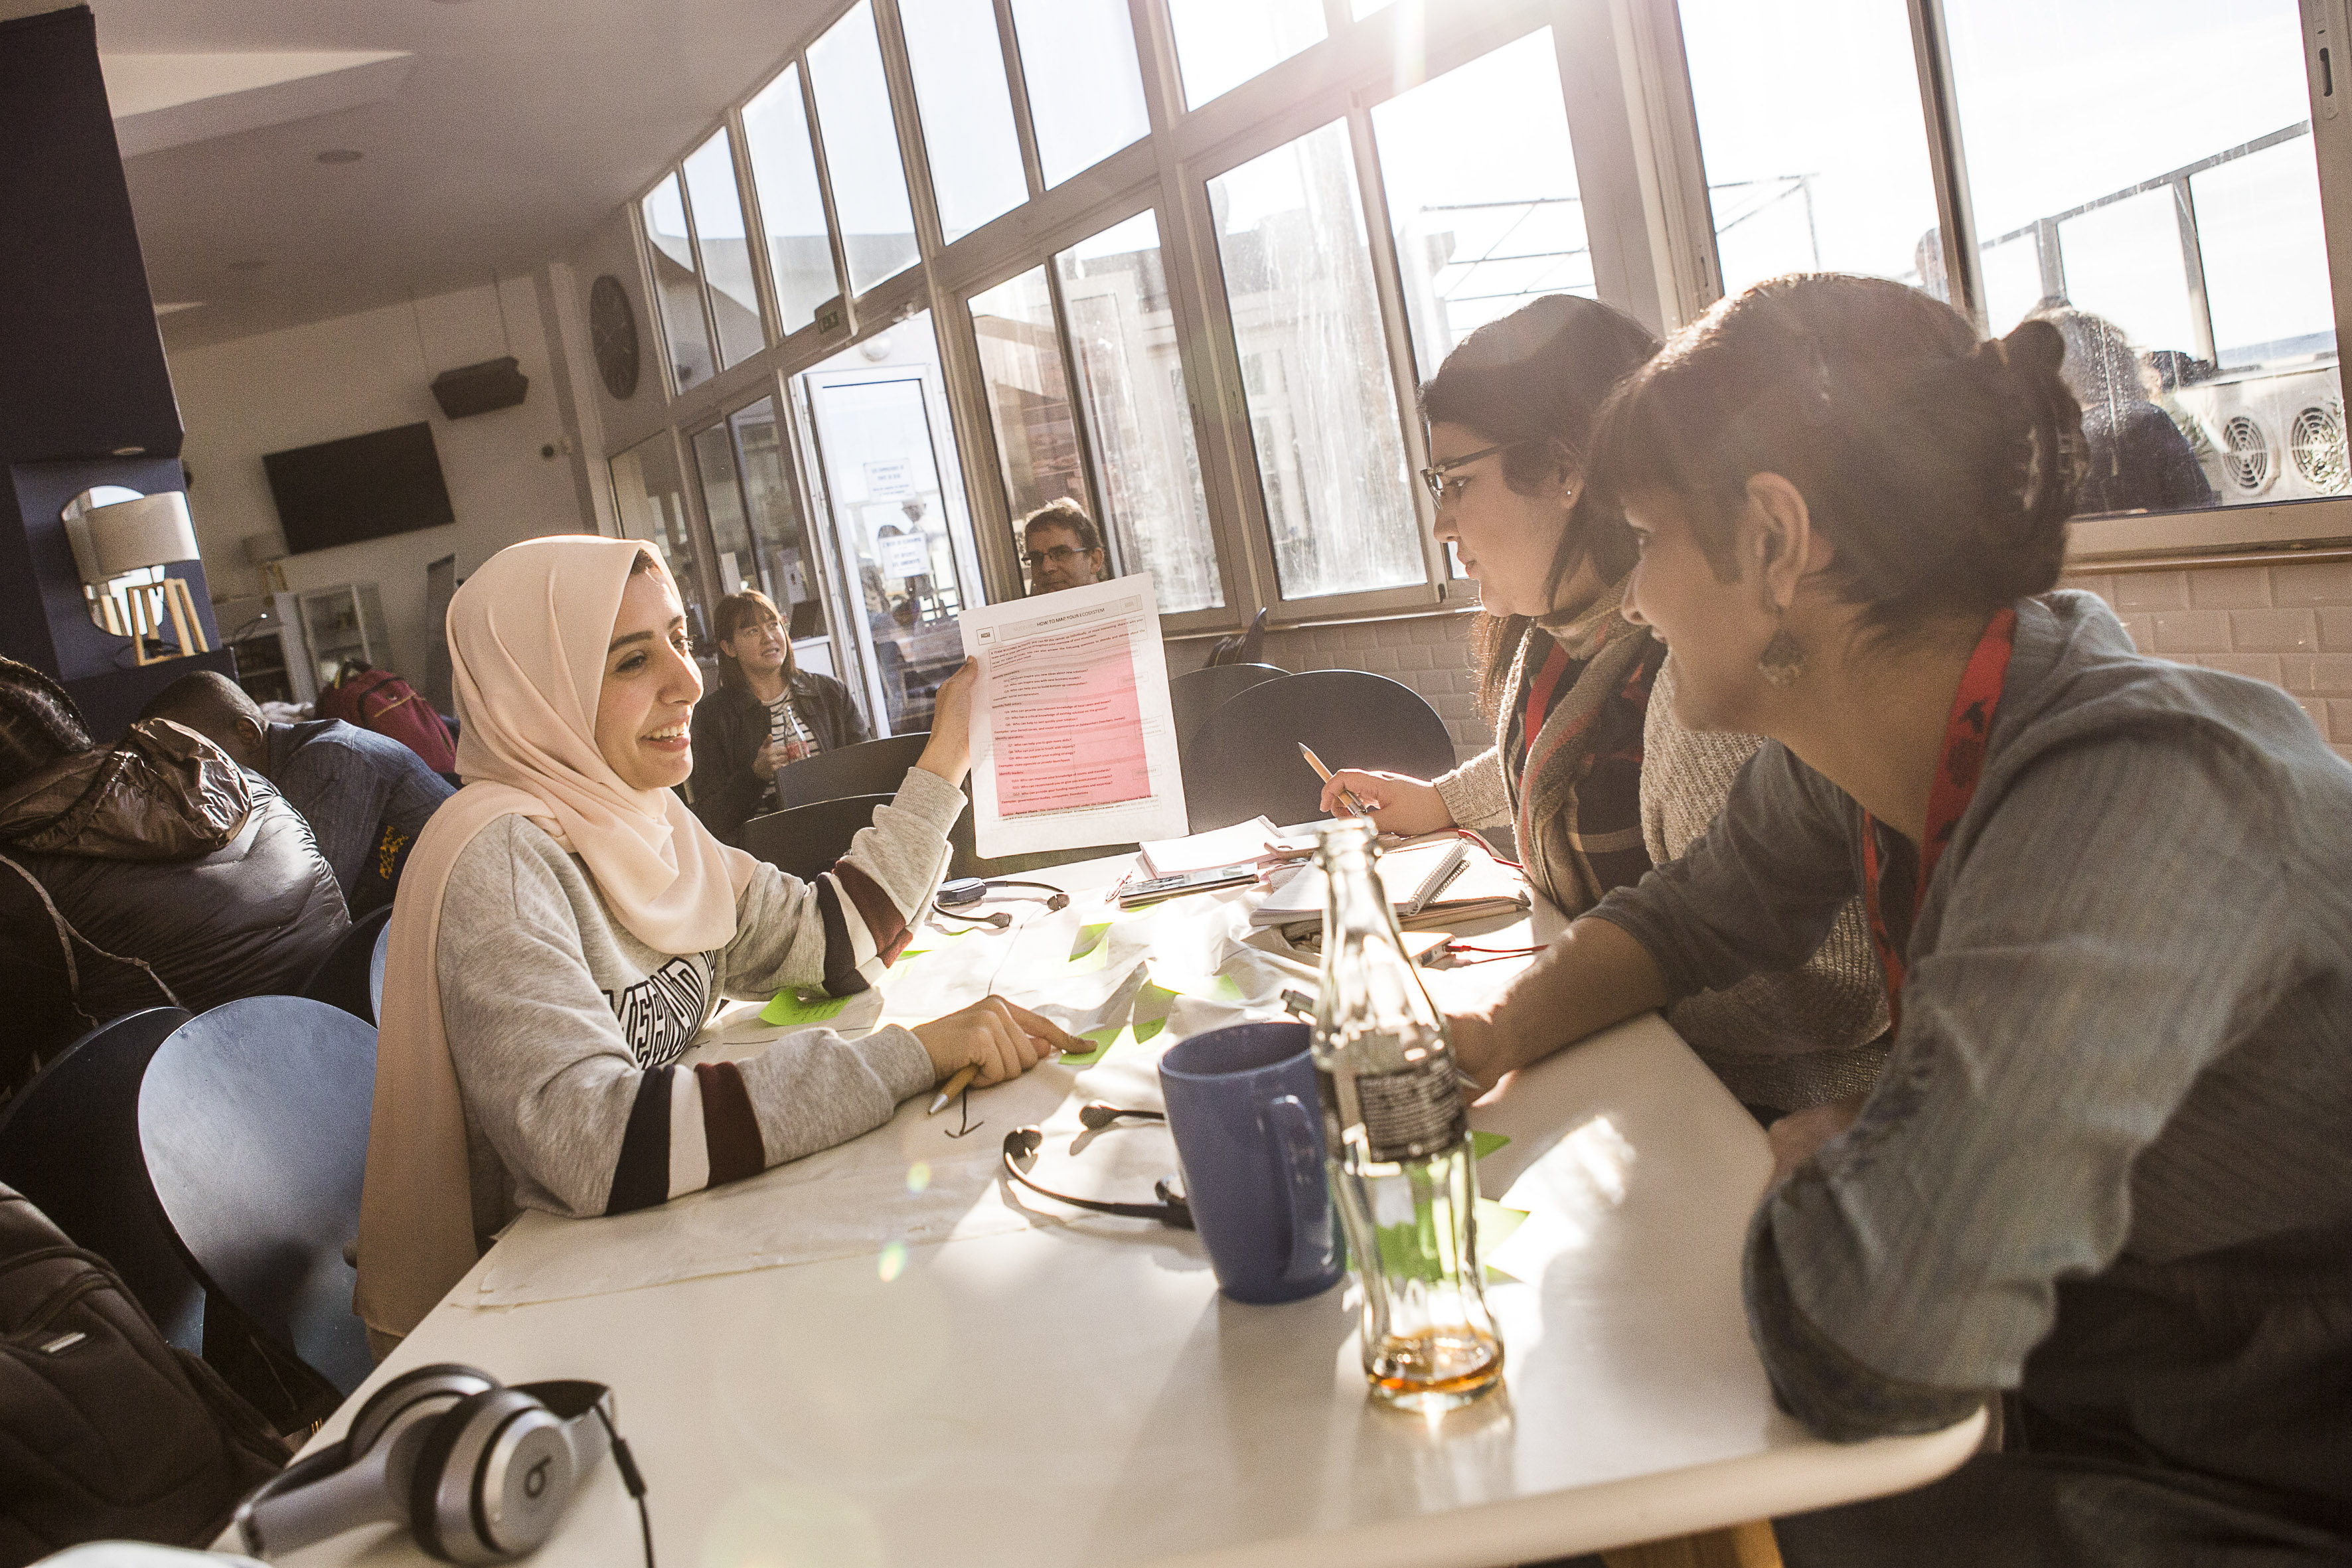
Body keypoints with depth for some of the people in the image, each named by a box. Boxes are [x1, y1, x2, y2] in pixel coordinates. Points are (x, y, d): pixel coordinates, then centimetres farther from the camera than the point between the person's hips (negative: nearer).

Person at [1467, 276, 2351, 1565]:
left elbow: (1861, 1340, -41)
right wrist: (1500, 1035, -4)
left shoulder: (2134, 799, -32)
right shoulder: (1843, 753, -6)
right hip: (2061, 1412, 7)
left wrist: (1815, 1156, -18)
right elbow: (1699, 914, 14)